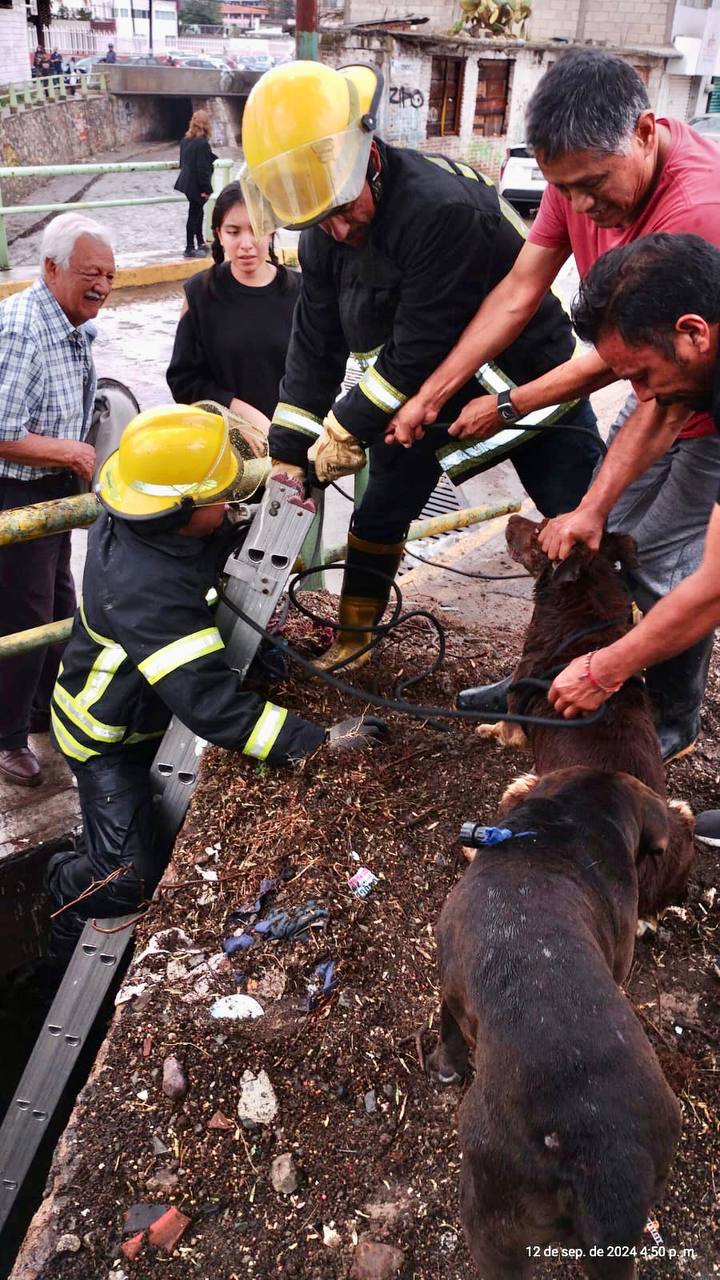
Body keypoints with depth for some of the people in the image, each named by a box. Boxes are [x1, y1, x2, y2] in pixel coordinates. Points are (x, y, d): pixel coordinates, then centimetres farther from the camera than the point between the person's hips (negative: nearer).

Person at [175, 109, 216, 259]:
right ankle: (190, 249, 6)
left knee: (197, 213, 20)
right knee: (194, 215, 0)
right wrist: (205, 189, -16)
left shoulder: (185, 140, 6)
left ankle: (201, 244, 29)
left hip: (186, 183, 8)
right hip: (196, 185, -8)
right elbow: (203, 168, -21)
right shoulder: (202, 144, -19)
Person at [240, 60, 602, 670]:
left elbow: (420, 351, -31)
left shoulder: (442, 207, -34)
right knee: (379, 516, 10)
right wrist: (288, 457, -3)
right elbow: (315, 348, 0)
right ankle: (352, 637, 31)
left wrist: (346, 427, -20)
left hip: (528, 383, -6)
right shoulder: (324, 236, -7)